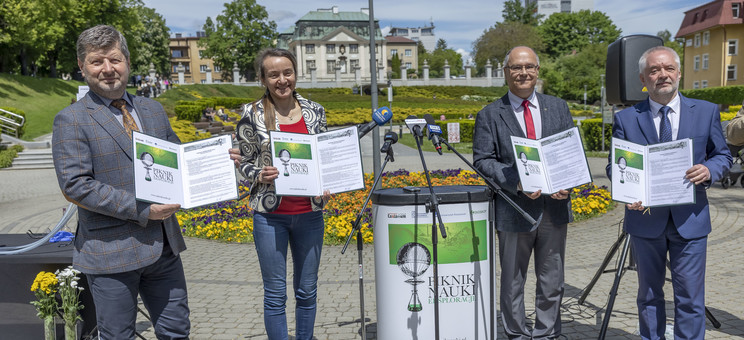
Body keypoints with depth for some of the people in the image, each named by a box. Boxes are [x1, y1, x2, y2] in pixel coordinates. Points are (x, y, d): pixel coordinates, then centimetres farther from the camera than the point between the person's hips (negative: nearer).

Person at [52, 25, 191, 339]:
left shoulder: (153, 110, 11)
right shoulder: (71, 121, -6)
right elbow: (75, 185, -15)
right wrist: (142, 211, -20)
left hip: (164, 245, 5)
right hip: (111, 252, -5)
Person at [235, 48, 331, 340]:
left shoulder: (315, 111, 4)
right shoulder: (252, 114, -3)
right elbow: (243, 162, 2)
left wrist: (327, 187, -4)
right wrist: (259, 175, -18)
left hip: (309, 212, 3)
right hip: (270, 214, -2)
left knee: (308, 290, 13)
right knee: (275, 293, 6)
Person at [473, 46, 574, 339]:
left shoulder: (558, 108, 10)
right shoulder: (489, 115, -1)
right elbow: (483, 161, -7)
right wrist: (517, 183, -21)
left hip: (555, 206, 3)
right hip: (515, 210, -3)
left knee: (552, 282, 14)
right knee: (513, 282, 10)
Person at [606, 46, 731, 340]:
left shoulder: (706, 112, 3)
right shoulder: (626, 119, 0)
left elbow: (722, 155, 10)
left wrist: (709, 170, -14)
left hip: (690, 219, 0)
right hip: (646, 218, 0)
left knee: (690, 296, 5)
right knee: (649, 293, 14)